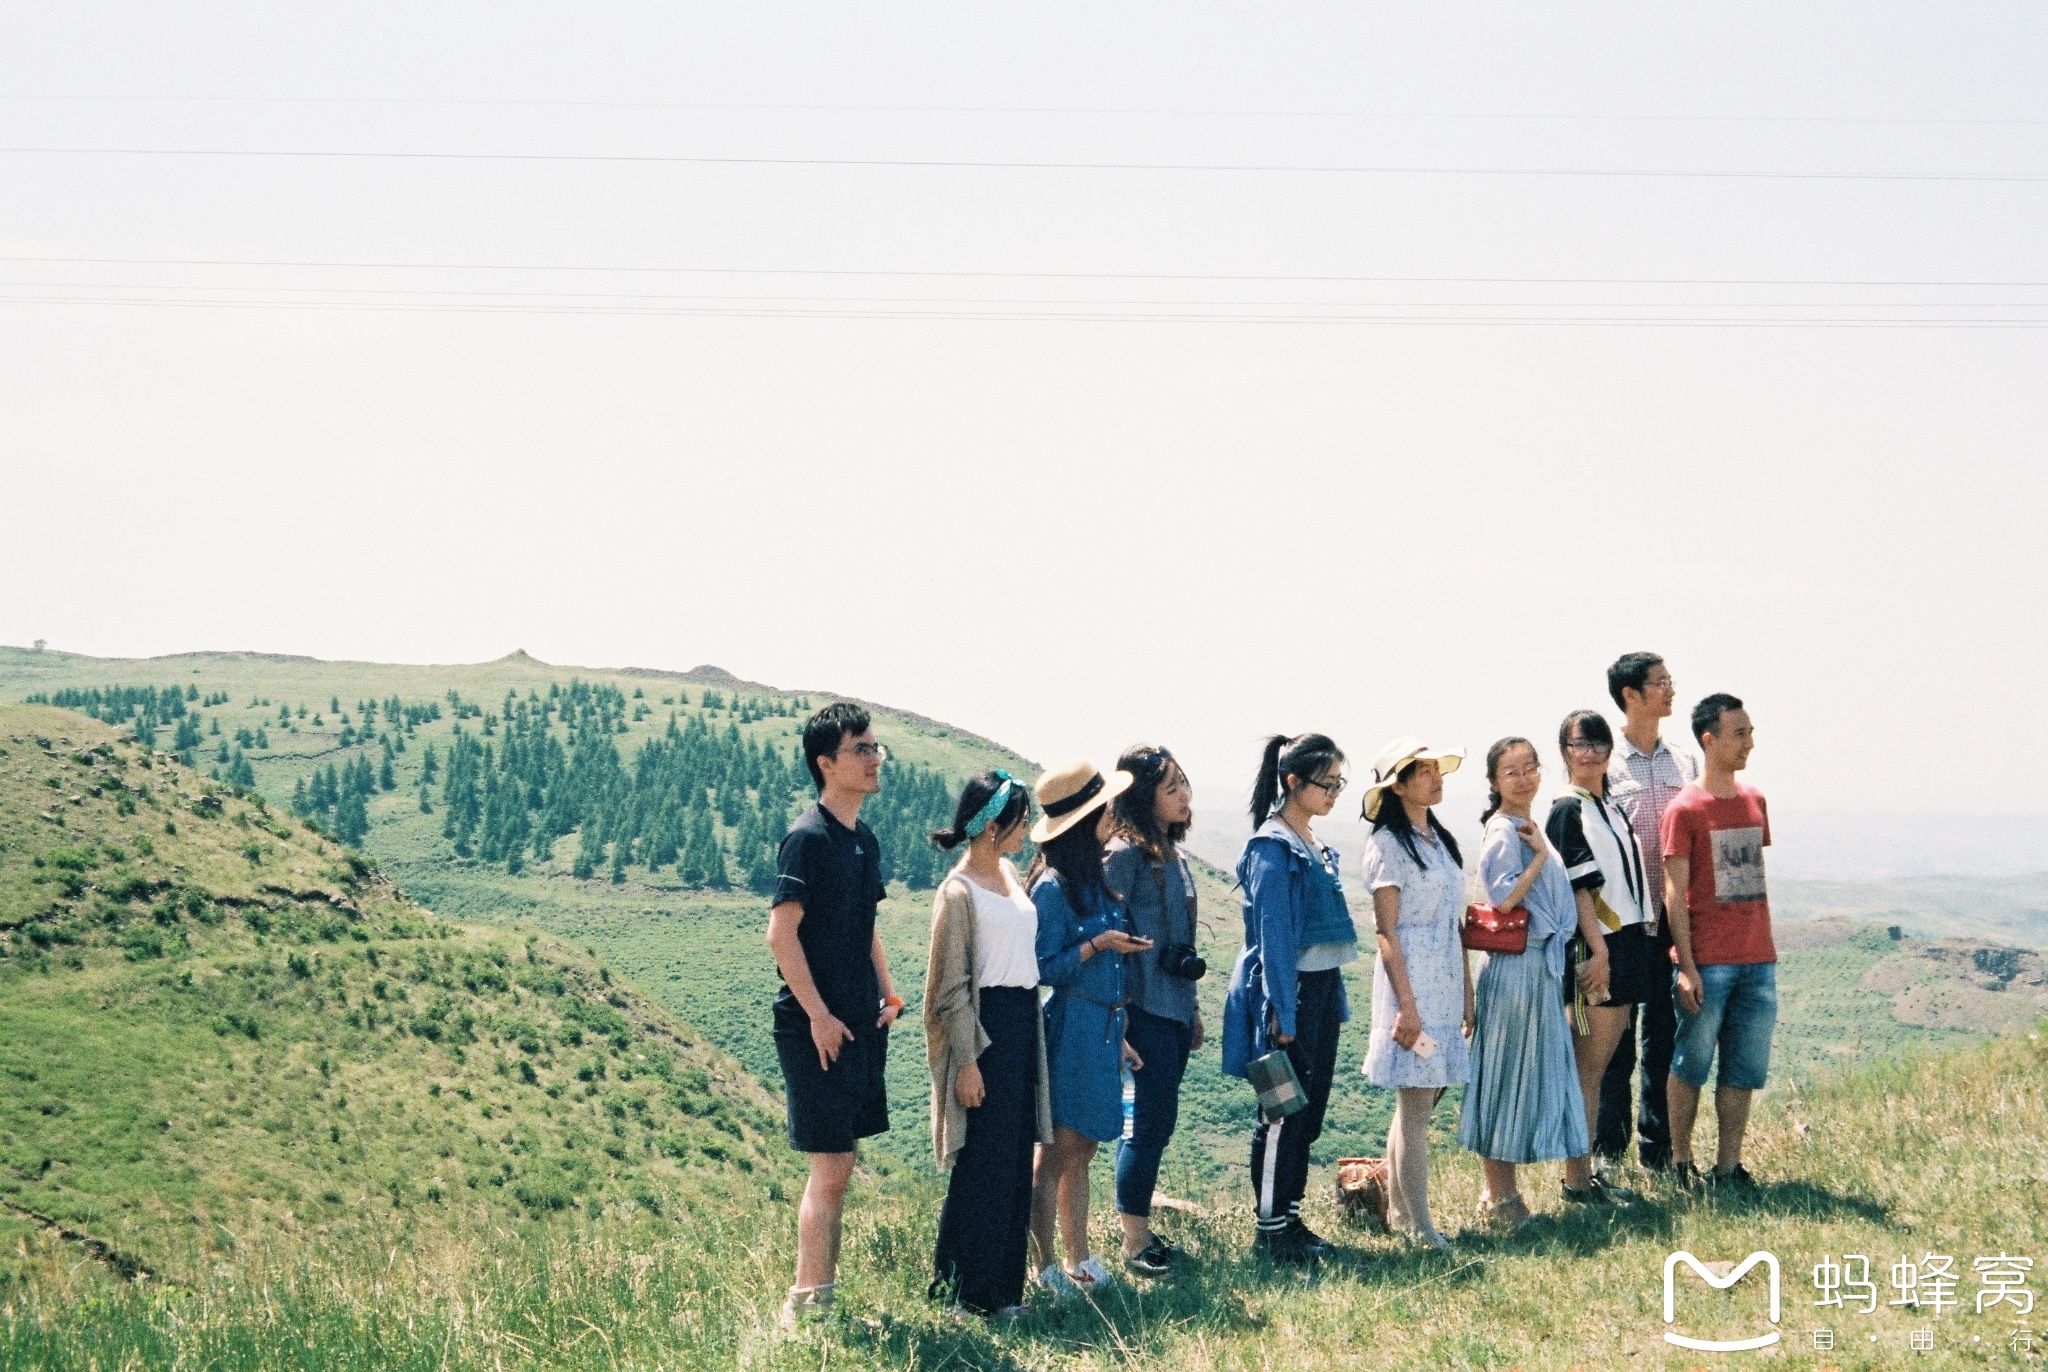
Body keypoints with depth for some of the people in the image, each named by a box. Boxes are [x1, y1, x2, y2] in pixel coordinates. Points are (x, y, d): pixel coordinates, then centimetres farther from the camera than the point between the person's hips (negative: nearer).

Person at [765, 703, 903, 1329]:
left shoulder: (865, 840, 13)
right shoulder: (809, 837, -14)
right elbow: (781, 931, -18)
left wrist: (887, 993, 13)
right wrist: (819, 1015, -18)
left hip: (860, 1024, 9)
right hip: (819, 1025, -9)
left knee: (837, 1165, 13)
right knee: (831, 1166, -7)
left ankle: (824, 1293, 21)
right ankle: (805, 1303, 0)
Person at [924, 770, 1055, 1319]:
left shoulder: (1009, 874, 11)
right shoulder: (958, 892, -13)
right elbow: (951, 986, -14)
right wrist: (967, 1061, -16)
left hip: (1024, 1022, 8)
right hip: (986, 1025, -8)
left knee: (1016, 1161, 11)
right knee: (985, 1164, -4)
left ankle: (1003, 1281, 19)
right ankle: (966, 1288, 5)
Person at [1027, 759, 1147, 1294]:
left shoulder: (1094, 879, 12)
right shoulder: (1053, 887, -14)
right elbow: (1044, 968, -14)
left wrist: (1116, 1033, 17)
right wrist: (1097, 945, -22)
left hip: (1101, 1026, 8)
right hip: (1068, 1027, -8)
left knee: (1080, 1150, 12)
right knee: (1057, 1152, -2)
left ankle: (1079, 1263, 18)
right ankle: (1046, 1269, 4)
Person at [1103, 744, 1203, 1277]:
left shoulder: (1174, 854, 13)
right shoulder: (1125, 854, -13)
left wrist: (1192, 1007, 21)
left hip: (1175, 1008, 8)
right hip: (1146, 1009, -8)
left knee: (1151, 1120, 12)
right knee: (1151, 1120, -7)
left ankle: (1140, 1230, 20)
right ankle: (1134, 1243, 0)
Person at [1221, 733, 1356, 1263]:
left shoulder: (1315, 846, 13)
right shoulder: (1273, 848, -14)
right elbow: (1273, 936, -17)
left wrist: (1336, 1002, 17)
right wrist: (1283, 1015, -19)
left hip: (1322, 988, 9)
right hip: (1289, 992, -9)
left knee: (1308, 1112, 12)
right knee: (1283, 1115, -2)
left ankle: (1291, 1221, 20)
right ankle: (1270, 1233, 6)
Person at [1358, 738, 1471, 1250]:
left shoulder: (1440, 840, 15)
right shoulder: (1388, 844, -9)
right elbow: (1385, 932, -13)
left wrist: (1467, 992, 14)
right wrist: (1406, 1004, -17)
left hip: (1447, 981, 8)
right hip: (1411, 981, -8)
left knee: (1419, 1099, 12)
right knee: (1416, 1106, -5)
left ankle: (1398, 1208, 20)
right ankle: (1419, 1225, -1)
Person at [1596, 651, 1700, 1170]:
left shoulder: (1684, 763, 11)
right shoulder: (1603, 763, -4)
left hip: (1671, 919, 4)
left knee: (1665, 1035, 9)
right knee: (1615, 1040, 2)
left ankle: (1659, 1148, 17)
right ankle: (1607, 1153, 10)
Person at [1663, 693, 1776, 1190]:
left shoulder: (1755, 801, 12)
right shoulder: (1685, 809, -7)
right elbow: (1674, 892, -8)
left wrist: (1765, 946, 15)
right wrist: (1686, 966, -13)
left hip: (1757, 960, 6)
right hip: (1708, 962, -6)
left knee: (1745, 1069, 7)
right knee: (1691, 1064, 2)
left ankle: (1728, 1164, 13)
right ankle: (1680, 1160, 13)